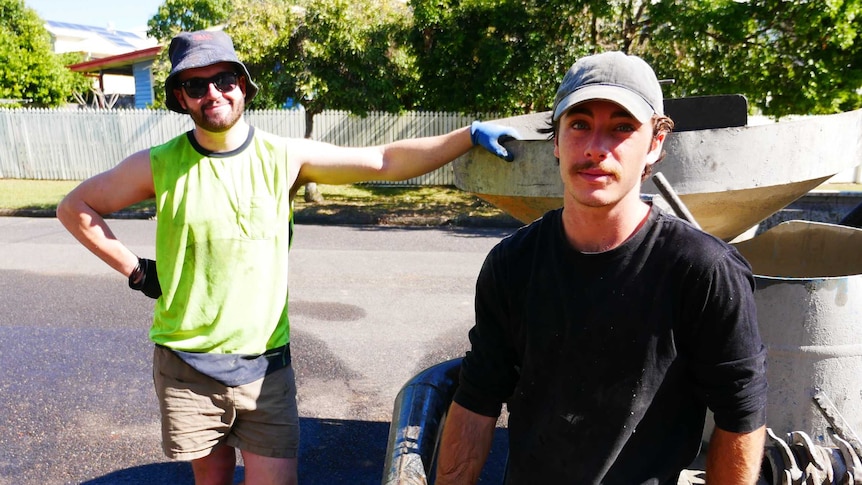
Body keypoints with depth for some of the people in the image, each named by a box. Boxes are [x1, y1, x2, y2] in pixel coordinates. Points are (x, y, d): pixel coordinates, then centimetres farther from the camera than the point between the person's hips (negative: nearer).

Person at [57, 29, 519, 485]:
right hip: (187, 367, 1)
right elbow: (75, 207, 7)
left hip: (265, 366, 0)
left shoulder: (284, 156, -4)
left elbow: (385, 161, -8)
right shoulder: (159, 166, -4)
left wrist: (469, 134, -15)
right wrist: (136, 271, 0)